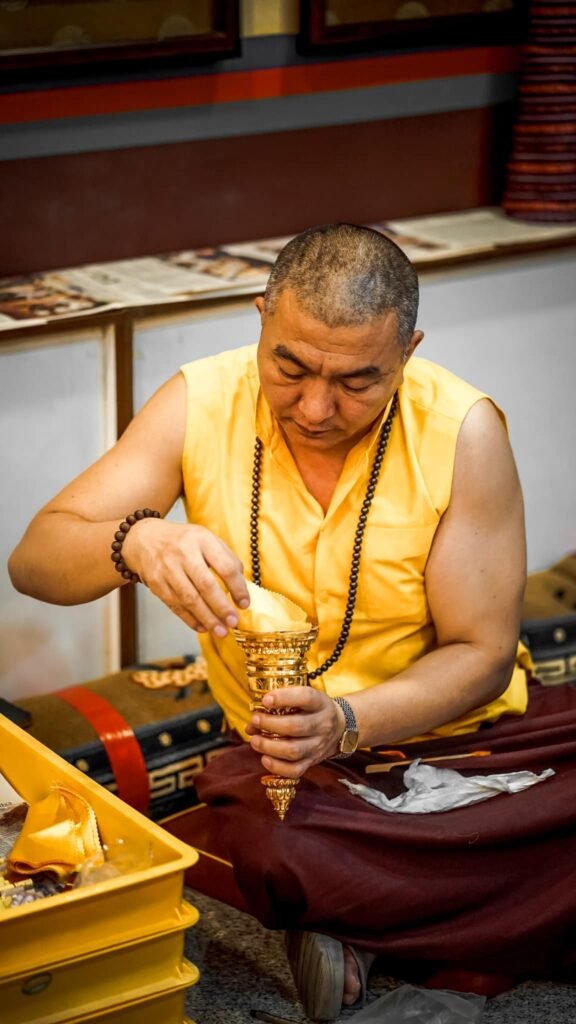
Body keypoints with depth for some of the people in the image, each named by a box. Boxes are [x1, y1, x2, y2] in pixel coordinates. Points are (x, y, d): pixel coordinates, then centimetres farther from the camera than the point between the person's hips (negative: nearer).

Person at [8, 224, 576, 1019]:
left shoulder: (462, 432, -12)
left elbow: (480, 653, -8)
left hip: (466, 728, 0)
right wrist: (137, 542, -33)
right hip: (295, 757, 0)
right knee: (280, 853, -35)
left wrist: (344, 724, -27)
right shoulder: (201, 406, -7)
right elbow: (35, 561, -9)